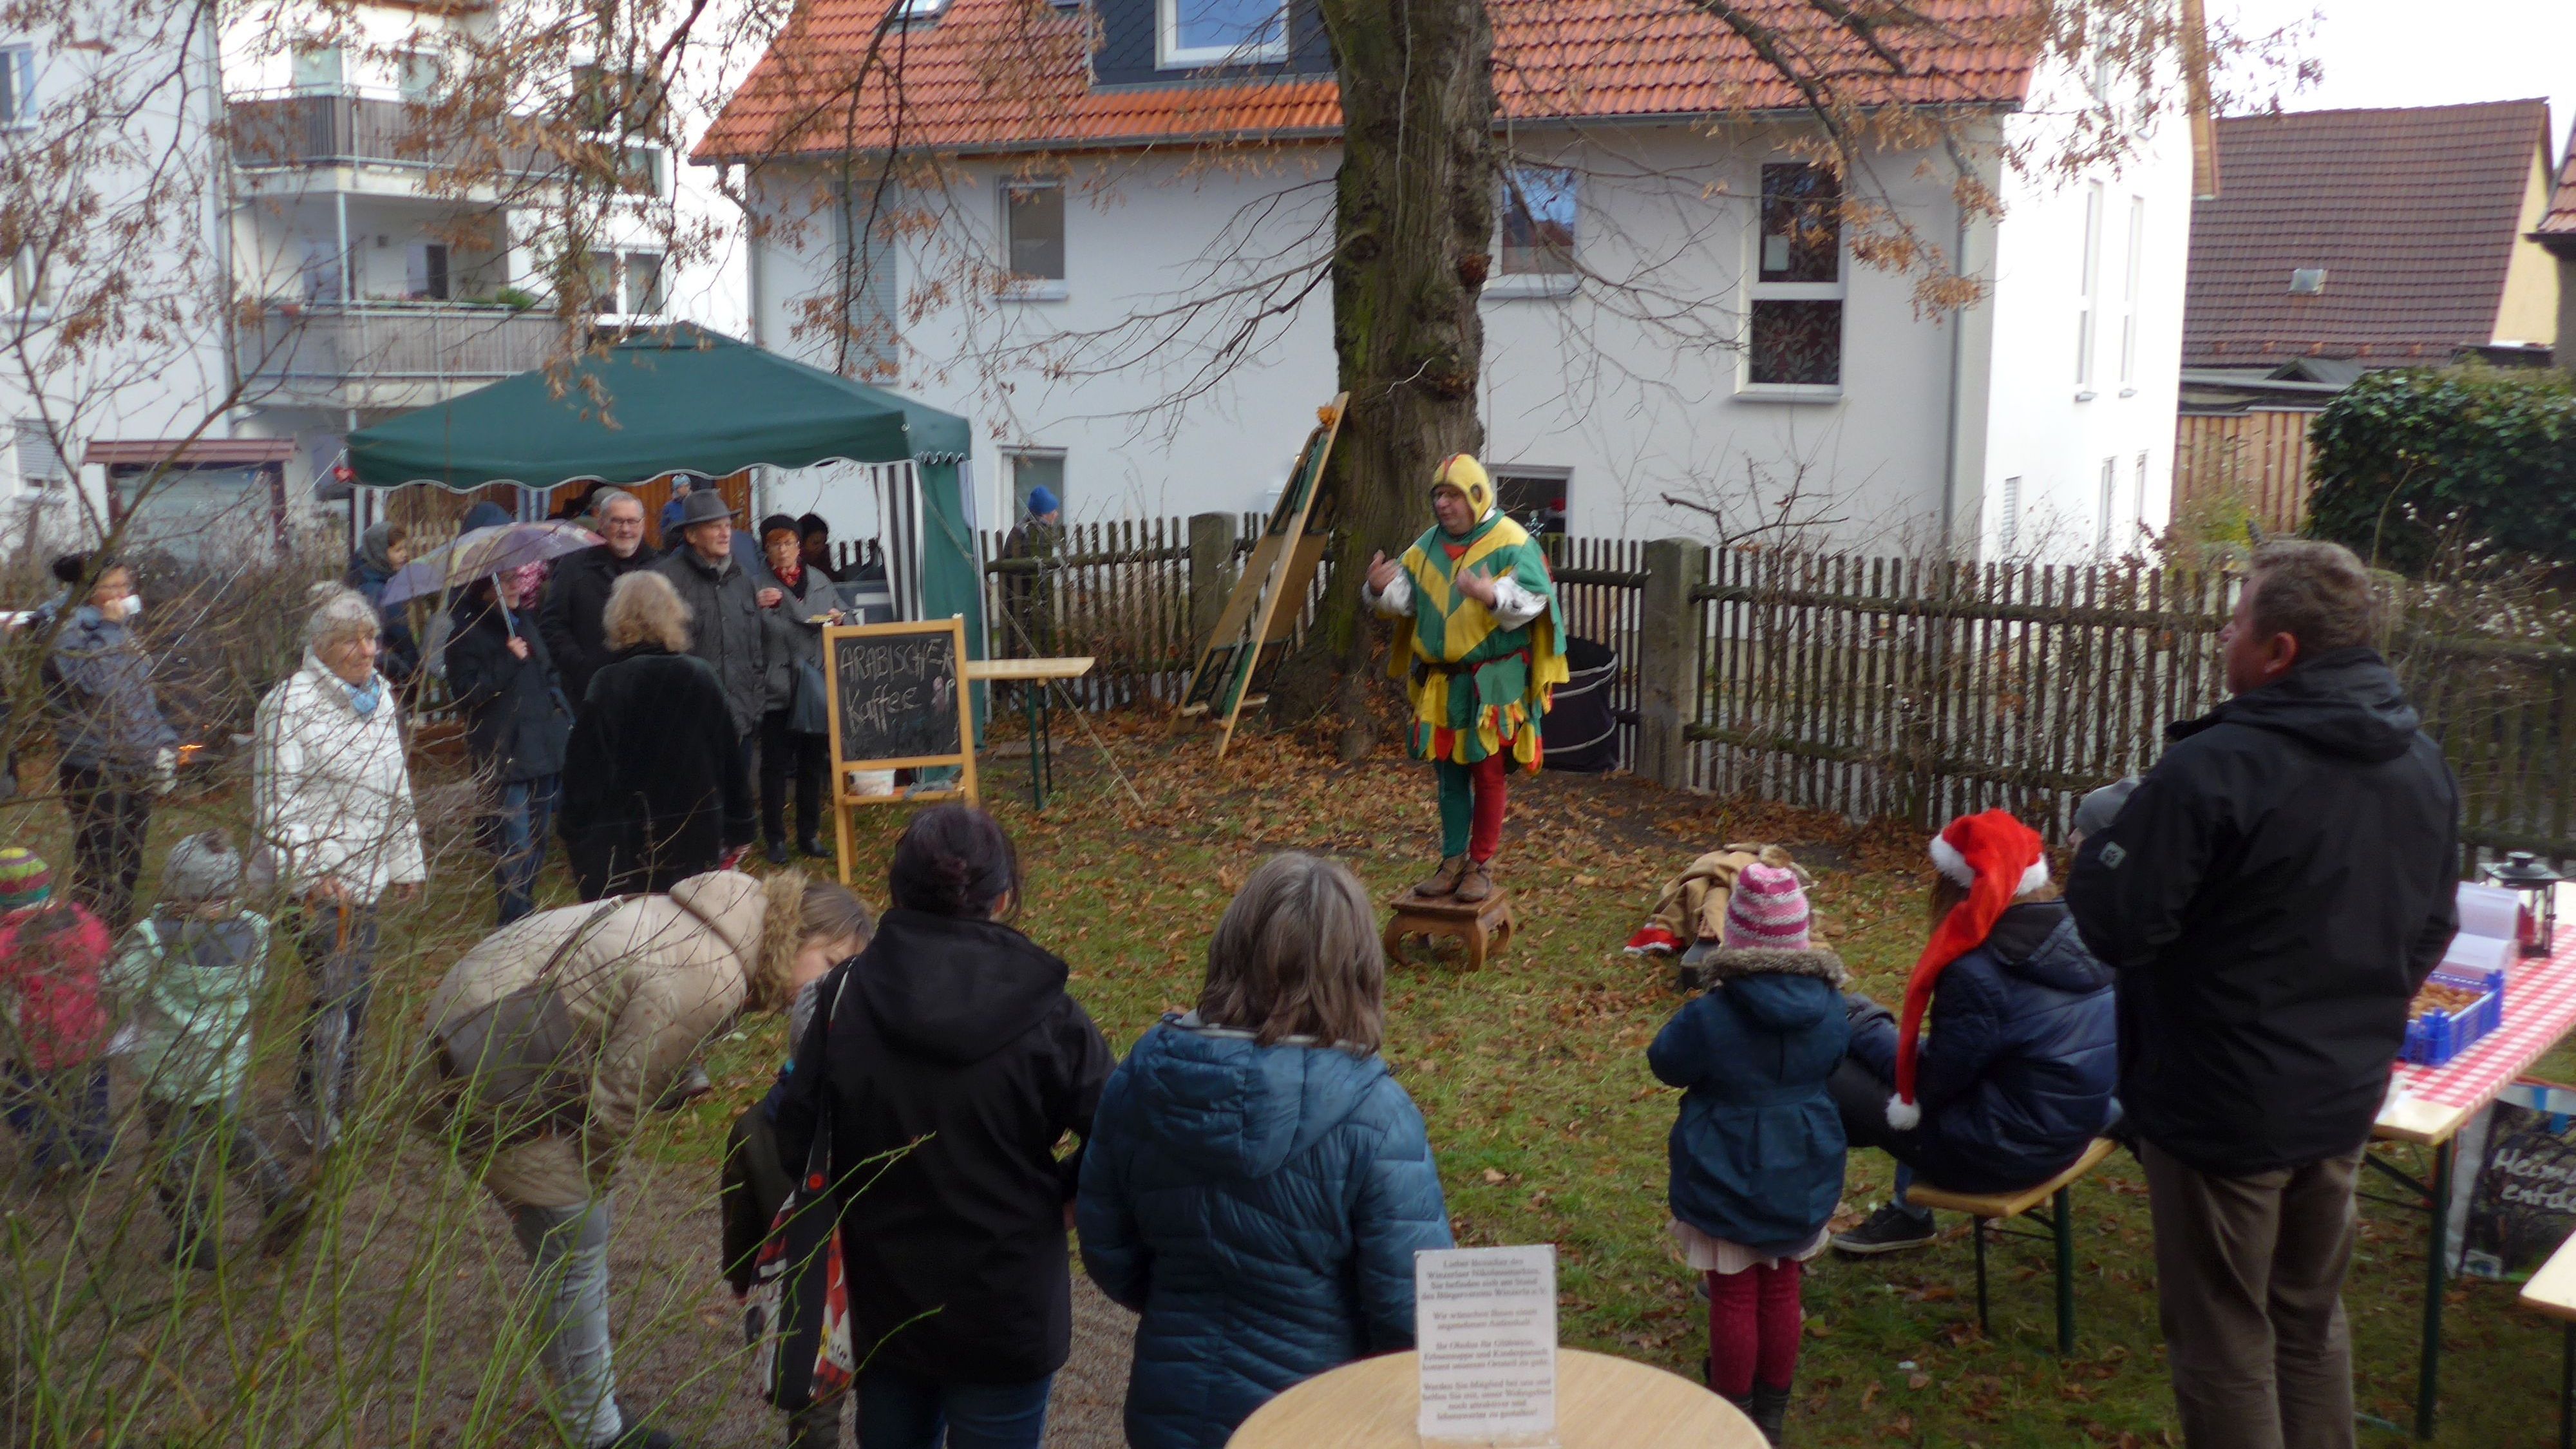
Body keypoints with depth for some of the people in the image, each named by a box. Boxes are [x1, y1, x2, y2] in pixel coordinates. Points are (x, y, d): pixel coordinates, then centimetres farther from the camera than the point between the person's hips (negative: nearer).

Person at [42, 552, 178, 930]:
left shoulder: (125, 633, 16)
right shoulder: (69, 634, -9)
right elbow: (95, 680, -27)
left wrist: (164, 744, 13)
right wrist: (111, 629, -18)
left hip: (137, 768, 8)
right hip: (94, 768, -8)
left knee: (128, 867, 14)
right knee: (99, 868, -8)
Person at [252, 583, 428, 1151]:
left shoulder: (380, 697, 11)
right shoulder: (290, 705, -12)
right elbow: (276, 804, -14)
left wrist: (406, 863, 21)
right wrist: (308, 876, -20)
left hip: (365, 876, 7)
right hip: (316, 880, -7)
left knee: (354, 995, 12)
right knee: (335, 993, -9)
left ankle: (338, 1104, 26)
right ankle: (316, 1119, 2)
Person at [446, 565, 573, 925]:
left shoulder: (525, 622, 15)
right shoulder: (468, 631, -7)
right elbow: (466, 691, -17)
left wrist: (560, 709, 17)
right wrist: (508, 660, -21)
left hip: (545, 746, 8)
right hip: (505, 754, -8)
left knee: (539, 838, 15)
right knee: (515, 844, -9)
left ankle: (524, 910, 28)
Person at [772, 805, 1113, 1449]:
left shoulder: (844, 1000, -11)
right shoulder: (1046, 1019, -18)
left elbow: (794, 1141, -8)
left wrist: (871, 1201, 7)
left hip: (881, 1303, 3)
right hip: (1007, 1312, -3)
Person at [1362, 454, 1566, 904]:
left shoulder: (1512, 542, -10)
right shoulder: (1428, 545, 8)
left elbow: (1533, 600, -21)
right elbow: (1404, 598, 8)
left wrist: (1493, 596, -40)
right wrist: (1380, 590, -15)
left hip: (1493, 681, -6)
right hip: (1441, 681, 6)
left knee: (1487, 773, 2)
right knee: (1448, 772, 12)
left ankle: (1482, 867, 12)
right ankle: (1453, 862, 22)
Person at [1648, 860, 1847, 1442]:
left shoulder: (1710, 1016, -24)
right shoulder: (1828, 1007, -10)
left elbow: (1666, 1064, -6)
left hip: (1726, 1180, -4)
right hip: (1803, 1176, 4)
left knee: (1734, 1299, 10)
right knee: (1782, 1295, 17)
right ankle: (1771, 1419, 32)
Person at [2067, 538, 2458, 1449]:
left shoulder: (2215, 768, -25)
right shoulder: (2421, 762, 1)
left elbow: (2114, 928, -23)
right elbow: (2432, 930, 12)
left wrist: (2101, 842, -5)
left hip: (2223, 1108, -7)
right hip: (2347, 1098, 7)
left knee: (2224, 1338, 9)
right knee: (2311, 1315, 24)